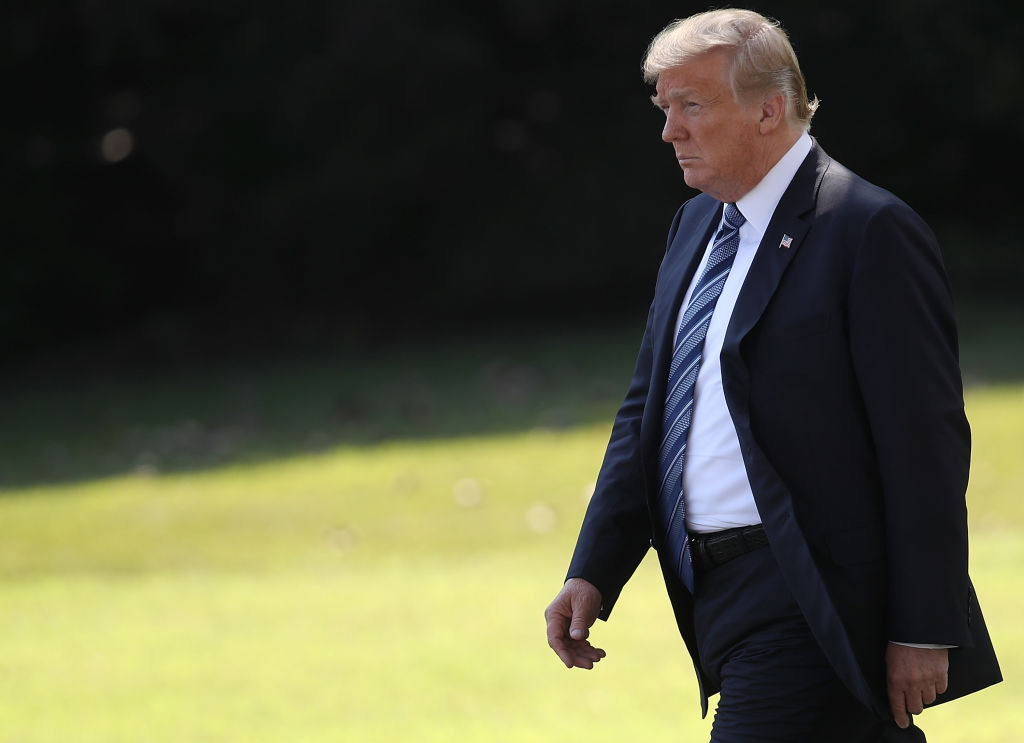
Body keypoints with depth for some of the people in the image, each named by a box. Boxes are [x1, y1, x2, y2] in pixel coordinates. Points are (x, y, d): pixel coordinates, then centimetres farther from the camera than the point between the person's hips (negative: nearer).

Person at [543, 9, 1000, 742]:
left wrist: (924, 630, -16)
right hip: (720, 599, 8)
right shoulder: (698, 225, 15)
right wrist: (593, 573, 10)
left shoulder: (870, 232, -11)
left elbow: (926, 441, -13)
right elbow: (646, 408, 19)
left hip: (806, 615, -8)